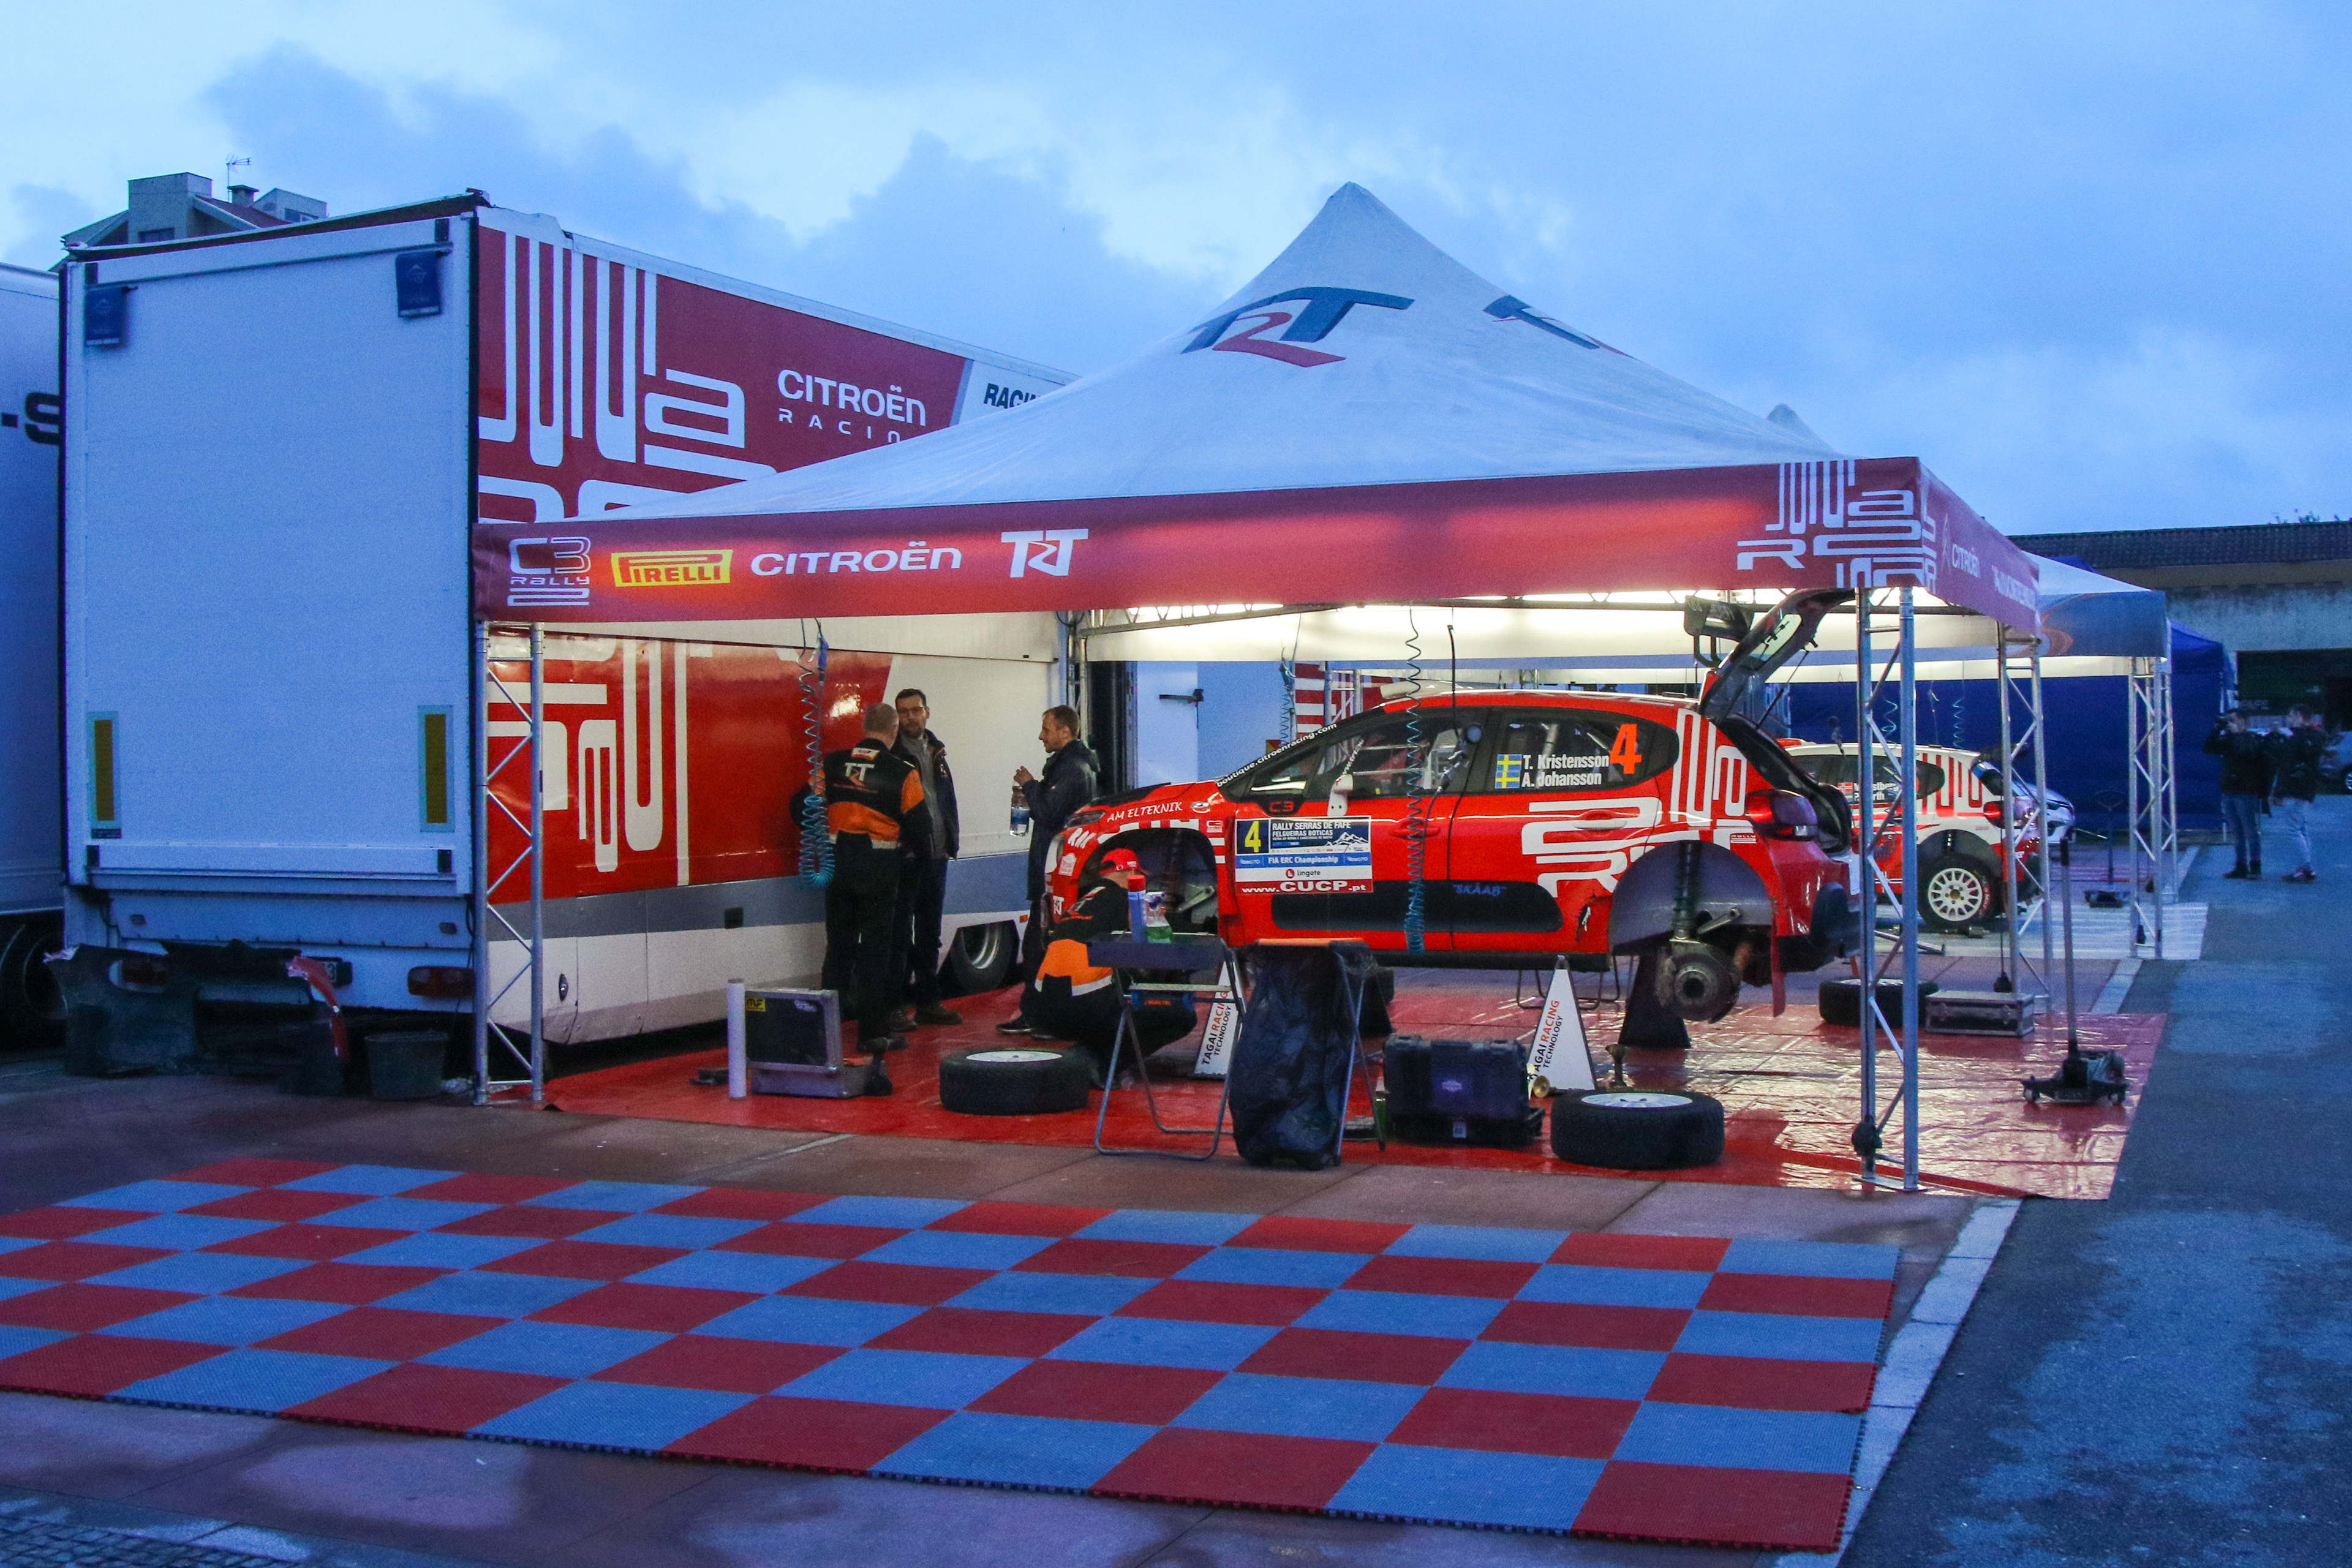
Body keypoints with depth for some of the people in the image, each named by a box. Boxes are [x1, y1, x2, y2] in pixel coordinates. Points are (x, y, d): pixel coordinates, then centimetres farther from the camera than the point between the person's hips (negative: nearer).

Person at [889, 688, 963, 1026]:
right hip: (903, 856, -7)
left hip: (936, 854, 7)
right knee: (900, 931, -5)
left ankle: (928, 1000, 23)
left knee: (929, 931, 15)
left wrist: (952, 839, 11)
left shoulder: (936, 751, 15)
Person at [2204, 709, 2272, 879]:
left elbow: (2247, 752, -17)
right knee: (2236, 832, 9)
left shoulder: (2253, 739, -3)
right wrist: (2216, 731, 1)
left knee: (2251, 831, -4)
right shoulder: (2227, 739, 15)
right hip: (2229, 792, 7)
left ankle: (2255, 867, -1)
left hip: (2247, 793, -7)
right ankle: (2241, 866, 13)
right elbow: (2209, 749, 6)